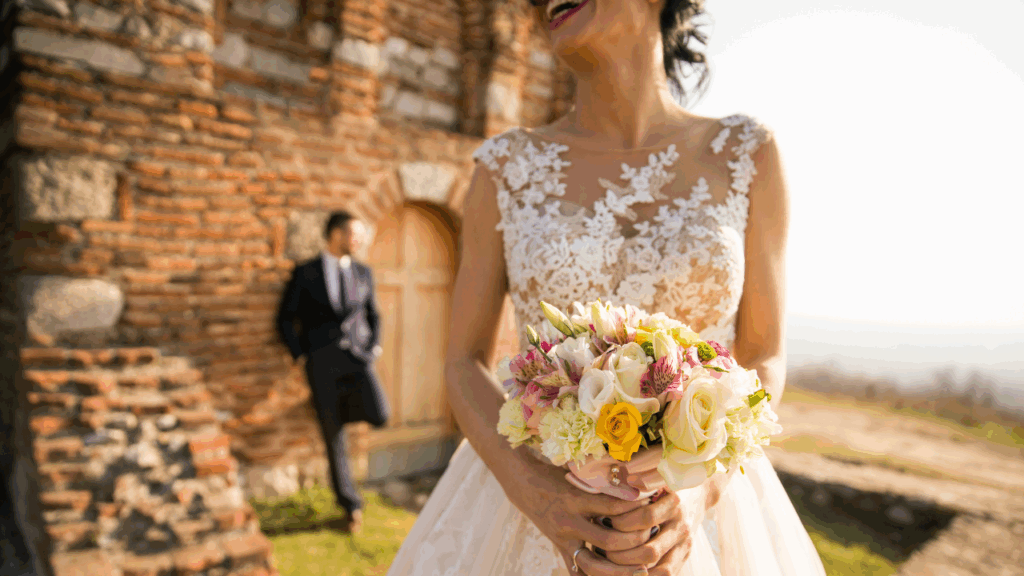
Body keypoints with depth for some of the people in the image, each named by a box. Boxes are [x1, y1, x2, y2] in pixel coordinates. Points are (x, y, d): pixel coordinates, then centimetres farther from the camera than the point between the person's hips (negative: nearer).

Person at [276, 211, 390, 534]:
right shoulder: (305, 273, 3)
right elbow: (285, 319, 5)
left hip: (358, 356, 2)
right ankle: (352, 507, 18)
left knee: (379, 416, -22)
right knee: (334, 439, 2)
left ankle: (347, 405, 14)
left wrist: (374, 350, 3)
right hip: (322, 362, -1)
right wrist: (303, 356, -4)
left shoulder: (363, 273, 12)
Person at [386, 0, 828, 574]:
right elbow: (467, 364, -3)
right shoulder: (506, 165, -4)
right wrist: (538, 495, -19)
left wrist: (697, 489, -20)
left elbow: (764, 362, -2)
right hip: (535, 509, 1)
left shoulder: (748, 153, -4)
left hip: (693, 517, 0)